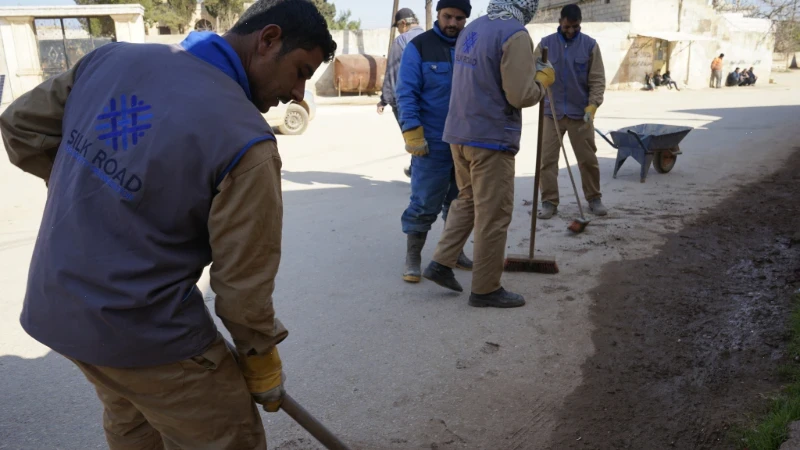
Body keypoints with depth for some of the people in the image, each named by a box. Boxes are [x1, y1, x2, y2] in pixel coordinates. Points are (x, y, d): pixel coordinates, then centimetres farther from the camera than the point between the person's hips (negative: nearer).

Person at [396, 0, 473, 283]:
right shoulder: (419, 47, -4)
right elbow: (406, 93, -8)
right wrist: (413, 134, -15)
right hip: (433, 142, -5)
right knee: (425, 202, -1)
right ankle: (412, 259, 11)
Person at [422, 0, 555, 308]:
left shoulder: (471, 29, 12)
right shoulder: (515, 34, -14)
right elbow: (520, 95, -18)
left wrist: (529, 68, 21)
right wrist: (543, 79, 2)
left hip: (459, 133, 8)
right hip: (492, 138, -8)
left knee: (467, 201, 21)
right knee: (493, 215, 2)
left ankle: (442, 263, 19)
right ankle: (486, 289, 12)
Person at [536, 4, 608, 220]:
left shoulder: (590, 45, 0)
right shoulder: (546, 44, 1)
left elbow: (597, 80, -2)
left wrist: (592, 105, -14)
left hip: (580, 113, 0)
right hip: (552, 112, 0)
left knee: (588, 158, 7)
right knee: (547, 159, -1)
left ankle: (594, 199, 22)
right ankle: (549, 202, 7)